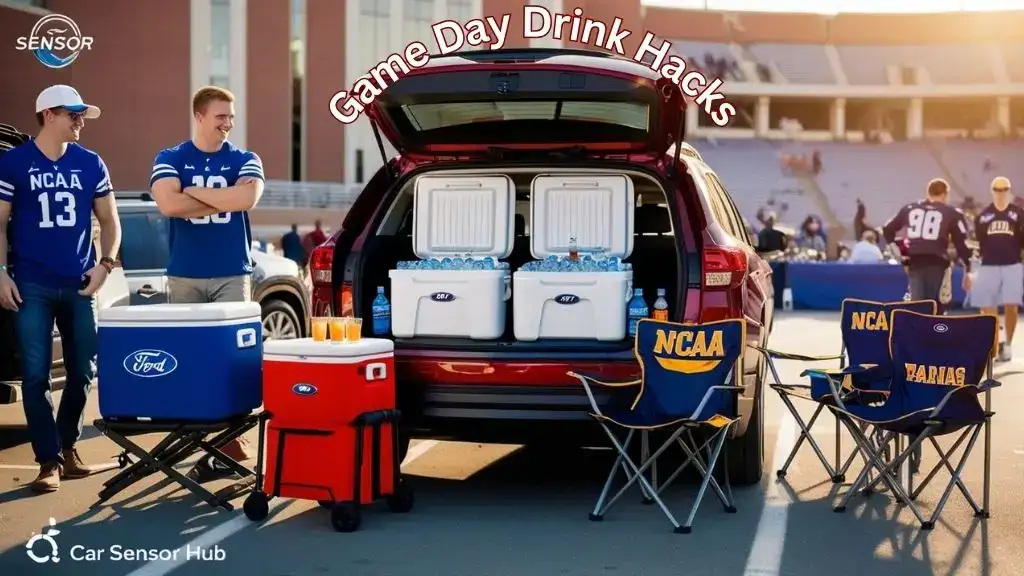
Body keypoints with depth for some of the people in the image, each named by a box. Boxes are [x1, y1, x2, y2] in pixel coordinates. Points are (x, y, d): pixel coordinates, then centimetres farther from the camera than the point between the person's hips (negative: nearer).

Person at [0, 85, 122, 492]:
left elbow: (109, 220, 12)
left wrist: (104, 264, -2)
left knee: (82, 372, 8)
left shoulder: (91, 164, 6)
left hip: (79, 285, 3)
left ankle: (67, 446, 28)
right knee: (36, 376, -3)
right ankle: (48, 461, 5)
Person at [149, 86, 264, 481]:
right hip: (184, 276, 0)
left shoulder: (244, 160, 7)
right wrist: (223, 200, -7)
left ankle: (231, 439, -3)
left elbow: (248, 198, -13)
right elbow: (169, 204, -13)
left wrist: (194, 193, -7)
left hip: (232, 275, 0)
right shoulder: (169, 160, 6)